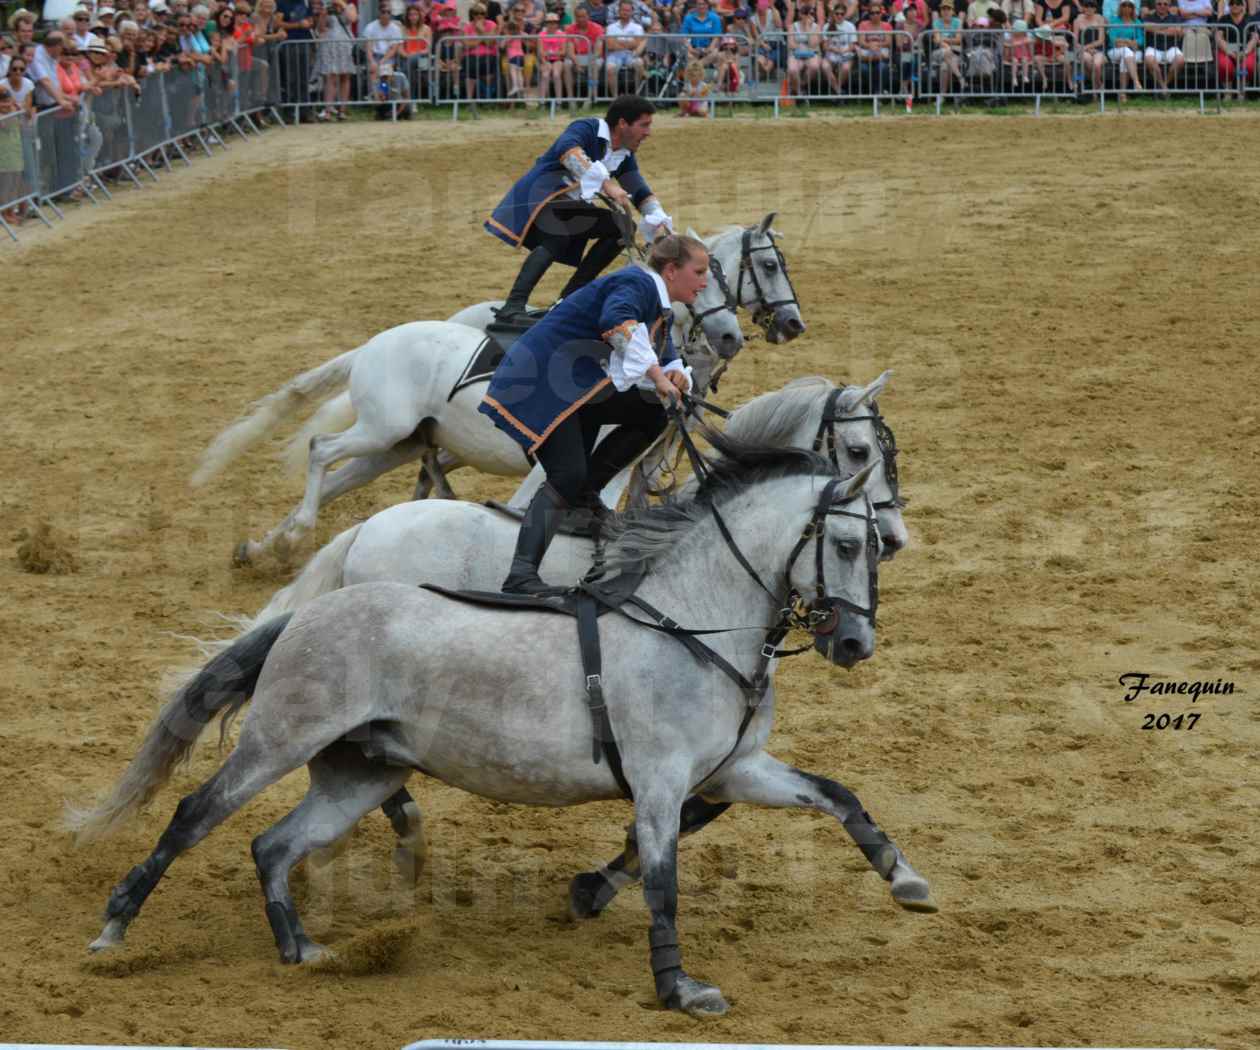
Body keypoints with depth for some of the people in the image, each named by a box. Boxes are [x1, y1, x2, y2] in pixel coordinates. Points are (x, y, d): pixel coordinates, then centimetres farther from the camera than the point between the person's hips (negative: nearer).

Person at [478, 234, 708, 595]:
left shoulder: (659, 306, 17)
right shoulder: (636, 284, -15)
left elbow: (666, 361, 20)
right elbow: (616, 320, -37)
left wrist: (676, 376, -5)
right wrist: (655, 373, -35)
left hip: (579, 389, 10)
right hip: (540, 387, -10)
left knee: (652, 416, 7)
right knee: (567, 475, -22)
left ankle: (584, 492, 11)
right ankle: (521, 575, -30)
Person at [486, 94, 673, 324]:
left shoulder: (625, 156, 7)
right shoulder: (587, 129, -17)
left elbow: (641, 193, 10)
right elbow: (566, 150, -38)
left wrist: (660, 222, -11)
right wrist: (606, 183, -48)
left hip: (568, 206, 8)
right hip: (538, 199, -8)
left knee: (621, 228, -5)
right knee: (557, 239, -34)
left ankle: (571, 297, -2)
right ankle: (512, 308, -41)